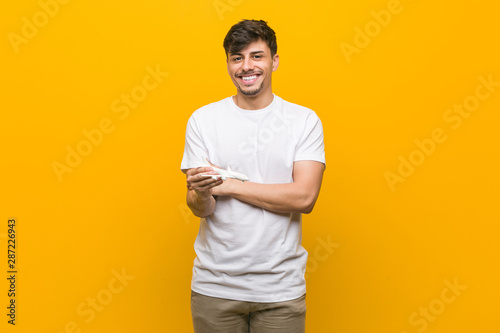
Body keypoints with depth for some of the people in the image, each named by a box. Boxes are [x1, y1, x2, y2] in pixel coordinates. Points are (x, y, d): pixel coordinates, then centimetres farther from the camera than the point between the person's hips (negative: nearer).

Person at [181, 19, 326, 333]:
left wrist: (226, 185, -12)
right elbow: (200, 209, -3)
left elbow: (304, 197, -13)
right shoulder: (202, 119, 1)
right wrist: (202, 192, -26)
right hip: (215, 286, 1)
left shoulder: (305, 120, -1)